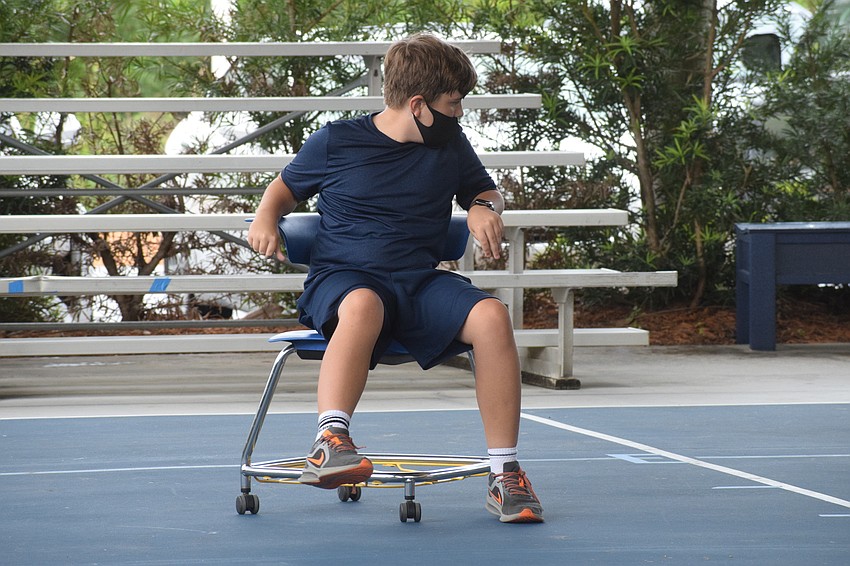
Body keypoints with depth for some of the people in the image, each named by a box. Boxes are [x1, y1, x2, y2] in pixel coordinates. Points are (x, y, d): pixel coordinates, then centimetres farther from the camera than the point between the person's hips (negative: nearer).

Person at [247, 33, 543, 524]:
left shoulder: (451, 146, 13)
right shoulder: (336, 142, 4)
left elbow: (485, 190, 29)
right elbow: (287, 186, 20)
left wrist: (485, 208, 5)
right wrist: (266, 217, -1)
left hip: (423, 283, 3)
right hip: (344, 277, -3)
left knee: (492, 316, -27)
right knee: (364, 305, -42)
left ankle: (505, 474, -22)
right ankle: (331, 442, -50)